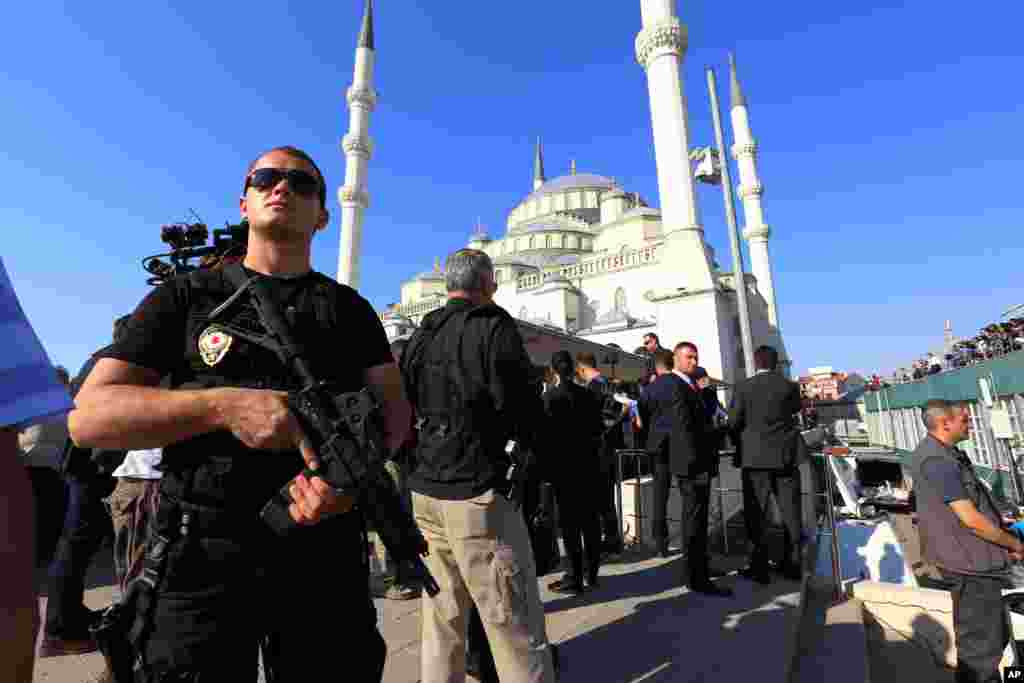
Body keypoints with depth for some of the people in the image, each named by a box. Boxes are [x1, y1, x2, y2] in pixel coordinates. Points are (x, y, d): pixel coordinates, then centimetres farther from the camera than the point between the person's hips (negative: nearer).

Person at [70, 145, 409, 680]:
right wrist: (222, 405, -19)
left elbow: (394, 409, 2)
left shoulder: (350, 309, 8)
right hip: (202, 552, -1)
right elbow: (88, 416, -3)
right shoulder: (184, 296, 5)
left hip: (325, 549, 2)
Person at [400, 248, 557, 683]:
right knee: (517, 626, 2)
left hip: (425, 490, 8)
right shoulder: (494, 324, -9)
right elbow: (523, 406, -13)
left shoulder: (419, 337, 11)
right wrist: (534, 450, 7)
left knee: (442, 620, 17)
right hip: (476, 490, -7)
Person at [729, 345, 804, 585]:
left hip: (754, 457, -3)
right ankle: (792, 564, 24)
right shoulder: (789, 386, -2)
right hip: (786, 456, 3)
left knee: (756, 514, 5)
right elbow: (795, 408, 17)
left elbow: (734, 421, -7)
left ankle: (759, 567, 10)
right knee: (790, 511, 14)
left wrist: (741, 444, 9)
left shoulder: (743, 387, -9)